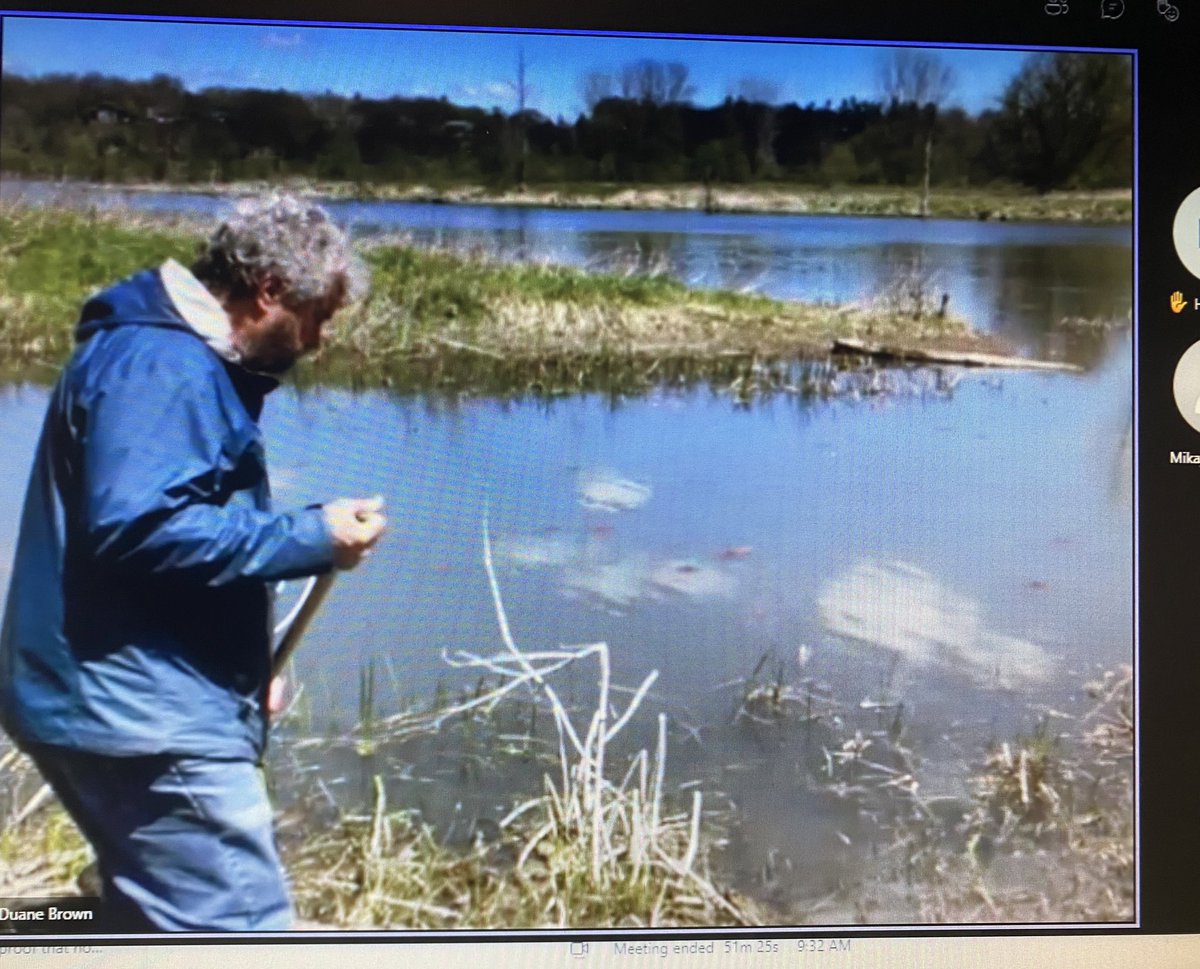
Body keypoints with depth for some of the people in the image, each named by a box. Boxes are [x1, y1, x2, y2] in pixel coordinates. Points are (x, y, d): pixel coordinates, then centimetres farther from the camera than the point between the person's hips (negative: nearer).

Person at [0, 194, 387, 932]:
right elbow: (139, 528, -27)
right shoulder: (160, 365, -17)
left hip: (135, 705, 11)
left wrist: (247, 669, 22)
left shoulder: (182, 357, 18)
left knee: (160, 926, 21)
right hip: (148, 716, -11)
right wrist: (309, 538, -21)